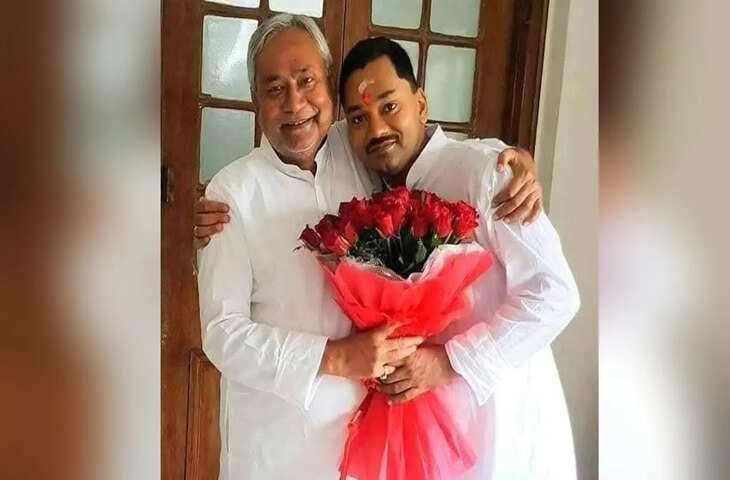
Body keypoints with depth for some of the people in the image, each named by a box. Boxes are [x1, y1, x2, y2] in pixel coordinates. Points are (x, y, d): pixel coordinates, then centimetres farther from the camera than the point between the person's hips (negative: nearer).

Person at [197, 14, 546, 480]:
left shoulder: (358, 149, -4)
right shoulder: (234, 190, -12)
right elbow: (223, 333, -13)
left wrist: (514, 161, -7)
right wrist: (336, 358, -21)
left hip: (366, 415, 3)